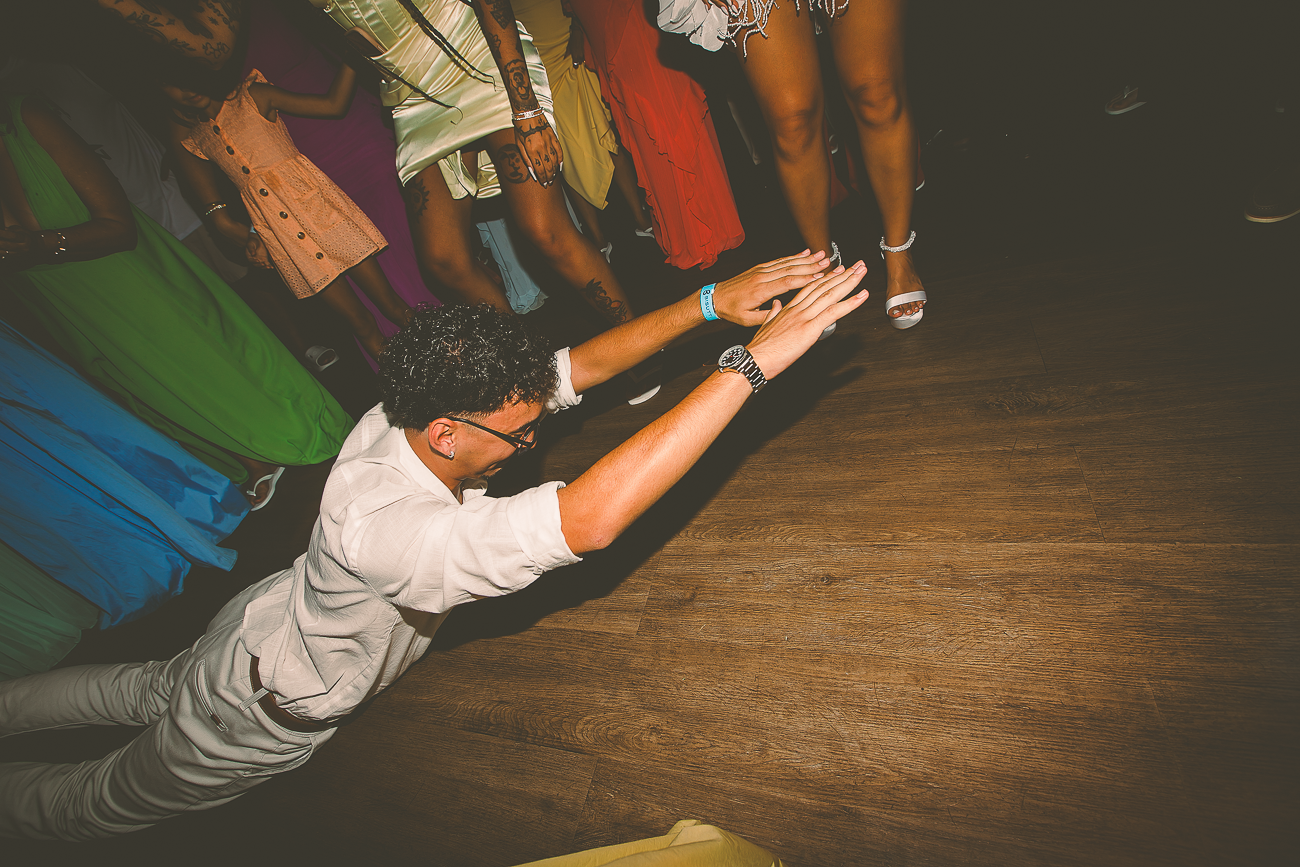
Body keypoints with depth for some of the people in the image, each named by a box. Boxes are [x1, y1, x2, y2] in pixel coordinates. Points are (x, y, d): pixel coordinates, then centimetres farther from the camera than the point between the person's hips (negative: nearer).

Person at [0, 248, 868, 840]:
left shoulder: (409, 417, -26)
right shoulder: (382, 524, -49)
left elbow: (583, 364, -24)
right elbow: (589, 522, -61)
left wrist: (710, 302, -32)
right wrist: (752, 362, -60)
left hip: (266, 624, 7)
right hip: (266, 717, -6)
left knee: (156, 691, 36)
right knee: (94, 804, 25)